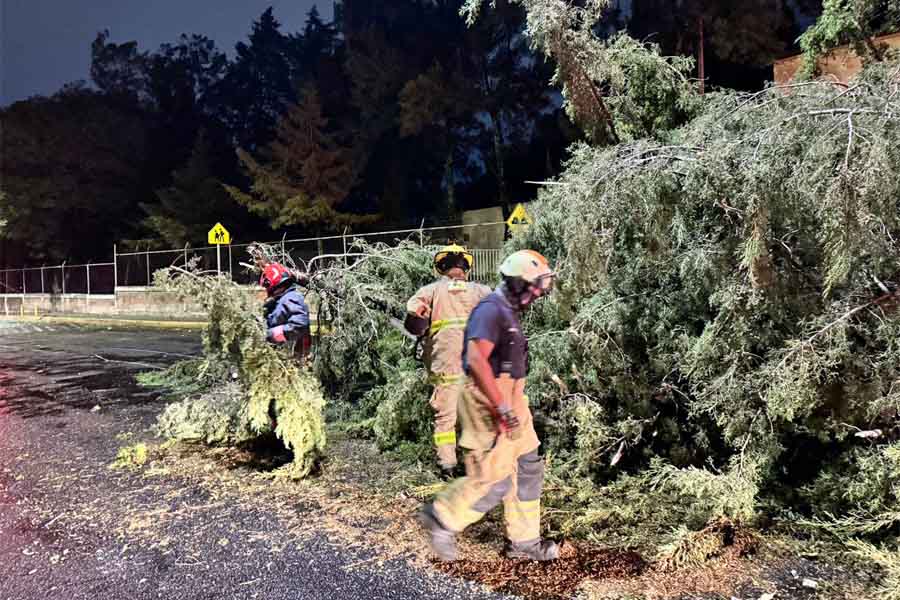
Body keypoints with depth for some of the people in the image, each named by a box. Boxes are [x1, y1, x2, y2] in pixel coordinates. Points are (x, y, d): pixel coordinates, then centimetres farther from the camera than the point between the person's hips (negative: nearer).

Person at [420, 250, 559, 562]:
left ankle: (524, 540, 26)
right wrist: (502, 408, -29)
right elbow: (476, 360, -29)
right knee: (494, 481, -3)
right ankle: (441, 517, 17)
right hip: (491, 403, -10)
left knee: (528, 469, 14)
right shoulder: (491, 310, -18)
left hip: (510, 401, 10)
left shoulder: (508, 311, 14)